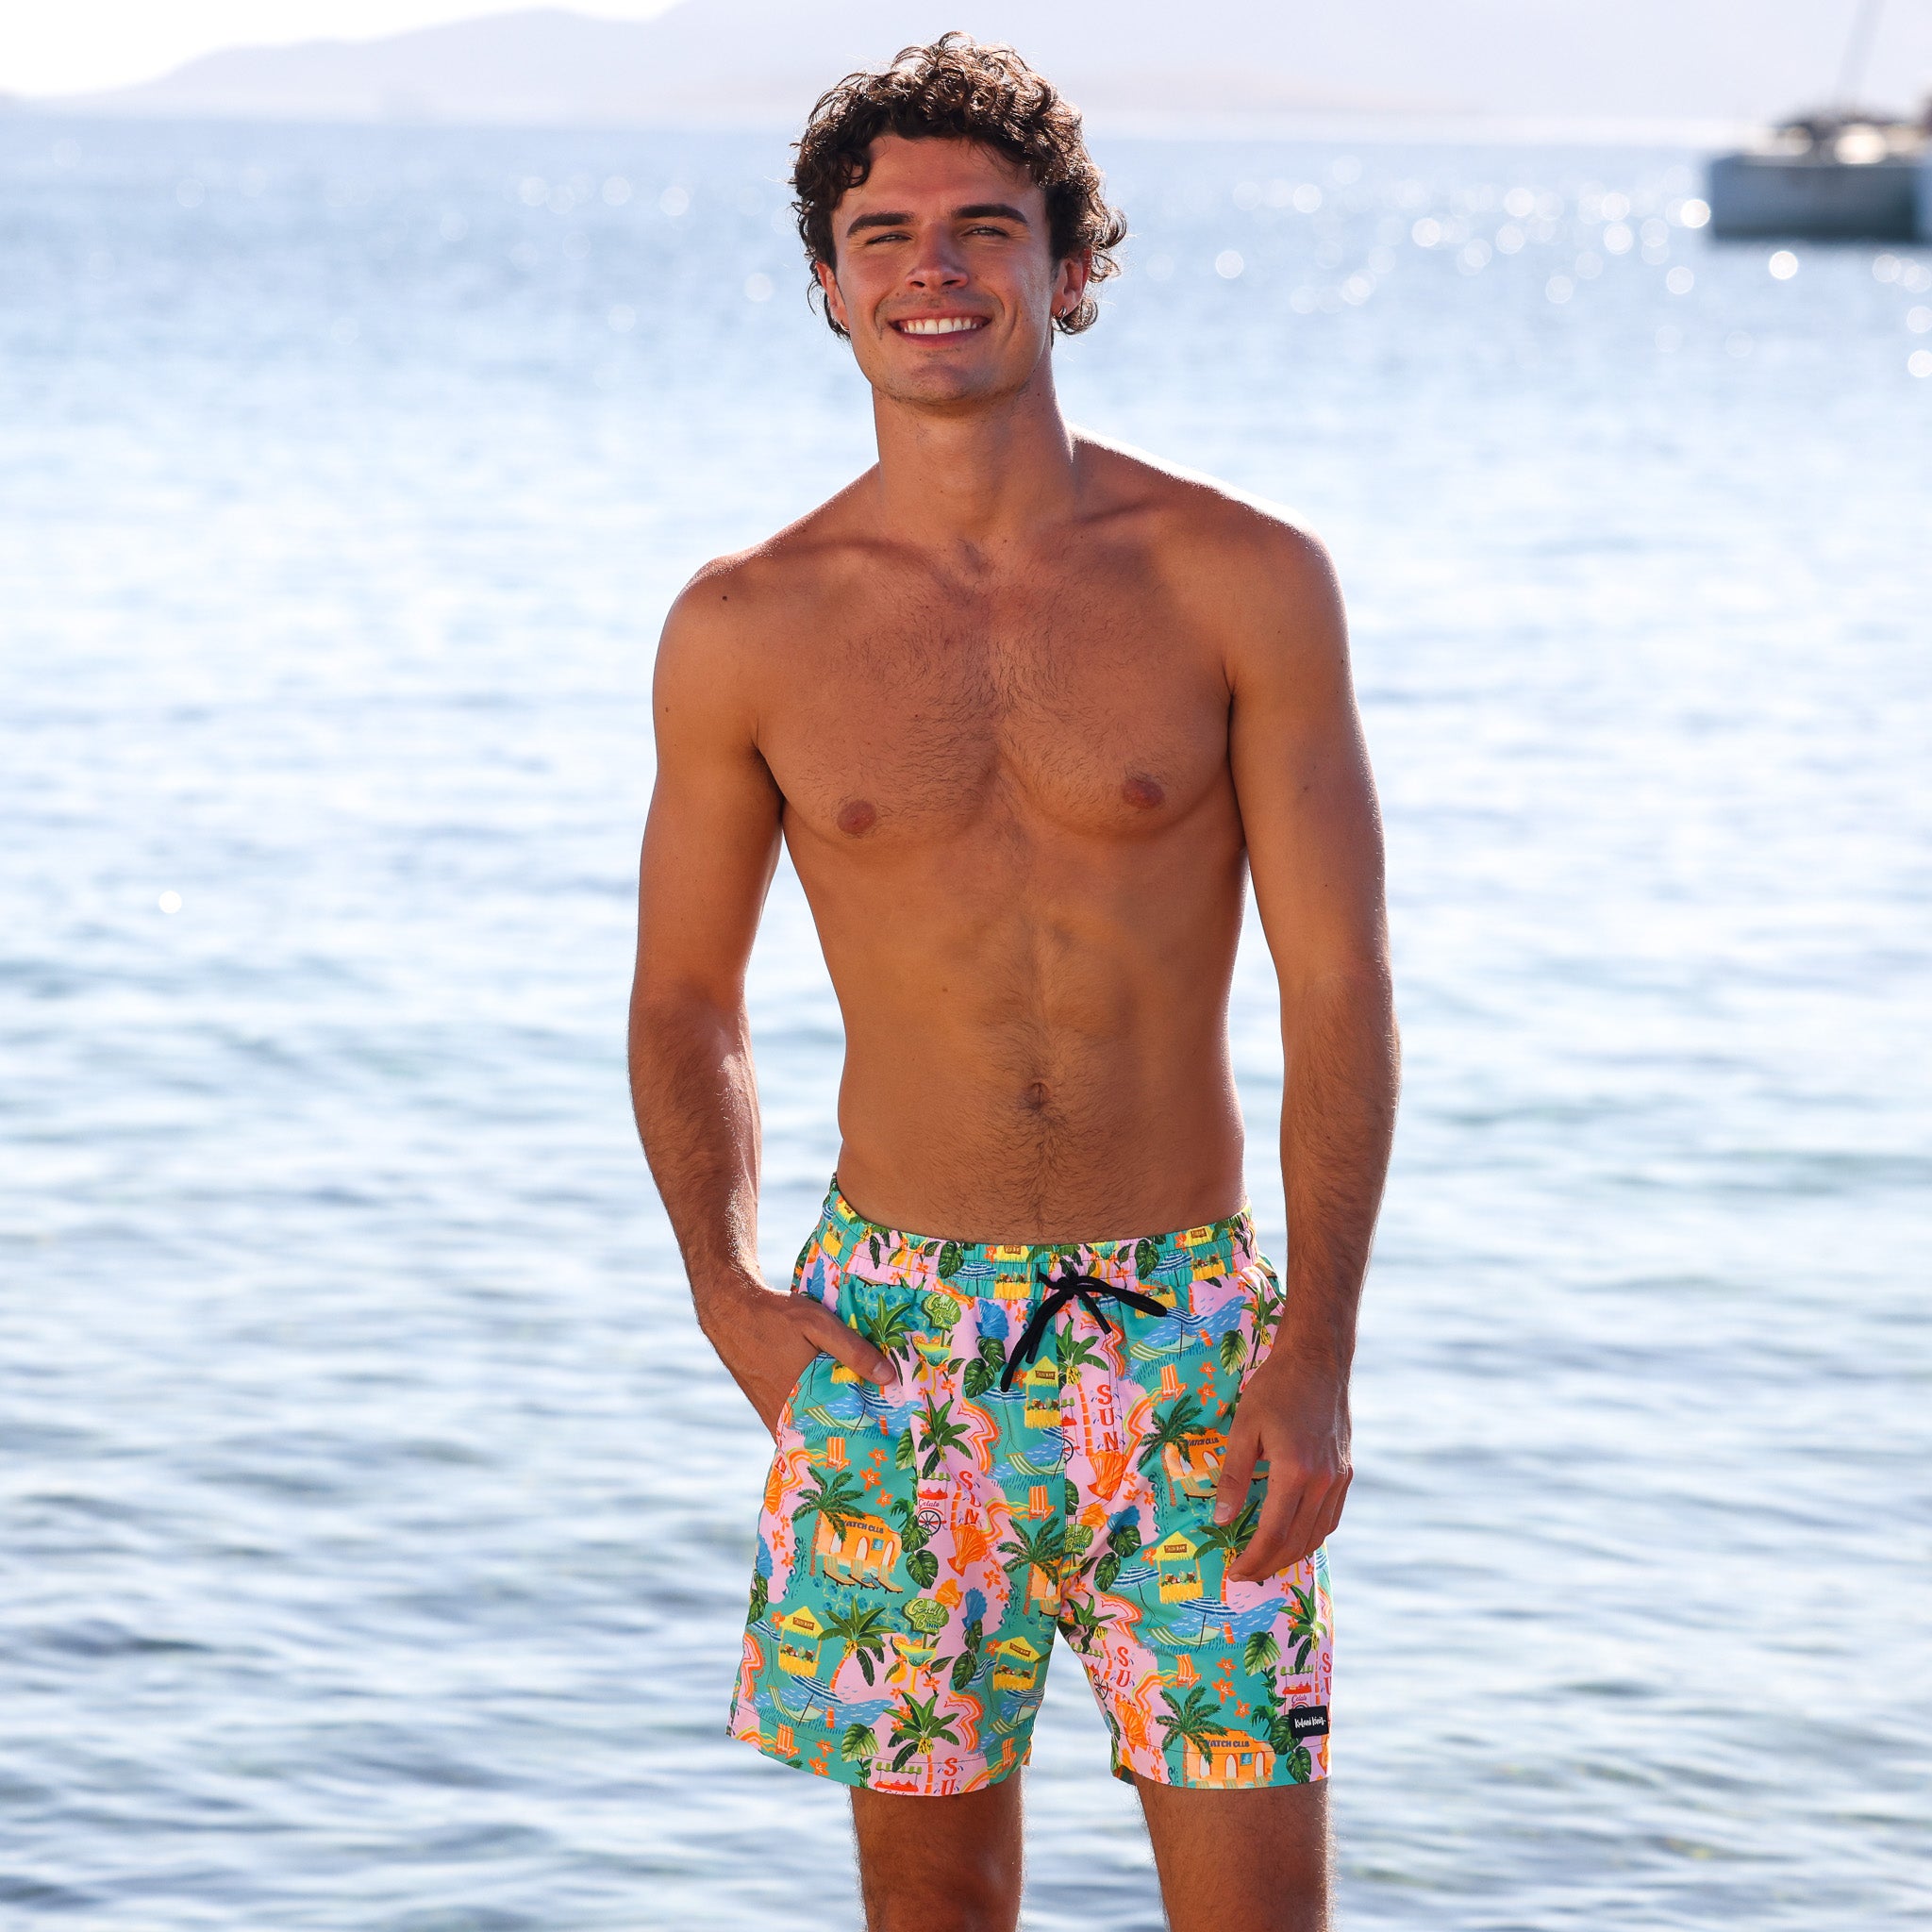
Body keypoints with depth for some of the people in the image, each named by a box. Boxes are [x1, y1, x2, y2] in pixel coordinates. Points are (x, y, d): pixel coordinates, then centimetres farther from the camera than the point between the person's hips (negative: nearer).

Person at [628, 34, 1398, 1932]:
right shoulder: (747, 631, 0)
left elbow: (1339, 983, -3)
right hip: (889, 1333, 1)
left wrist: (1317, 1350, -10)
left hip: (1185, 1328, -1)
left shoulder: (1242, 583, -4)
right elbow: (685, 994, 10)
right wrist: (729, 1295, -4)